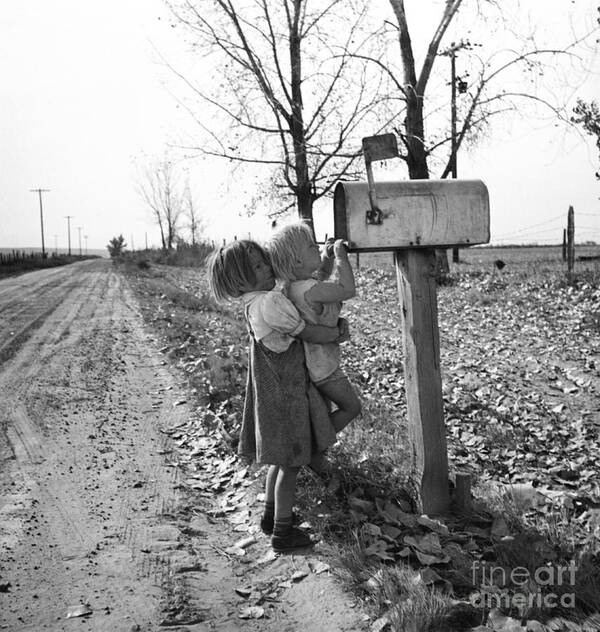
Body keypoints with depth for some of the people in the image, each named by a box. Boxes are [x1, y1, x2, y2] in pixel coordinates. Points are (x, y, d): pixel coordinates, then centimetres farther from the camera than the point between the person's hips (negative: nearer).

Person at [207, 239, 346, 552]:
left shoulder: (254, 304, 6)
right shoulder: (271, 301, -23)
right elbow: (309, 334, -15)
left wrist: (337, 322, 2)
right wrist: (338, 333, 2)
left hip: (273, 392, 9)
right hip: (285, 394, -9)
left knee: (280, 459, 23)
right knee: (290, 462, 4)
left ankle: (270, 516, 37)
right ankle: (282, 532, 15)